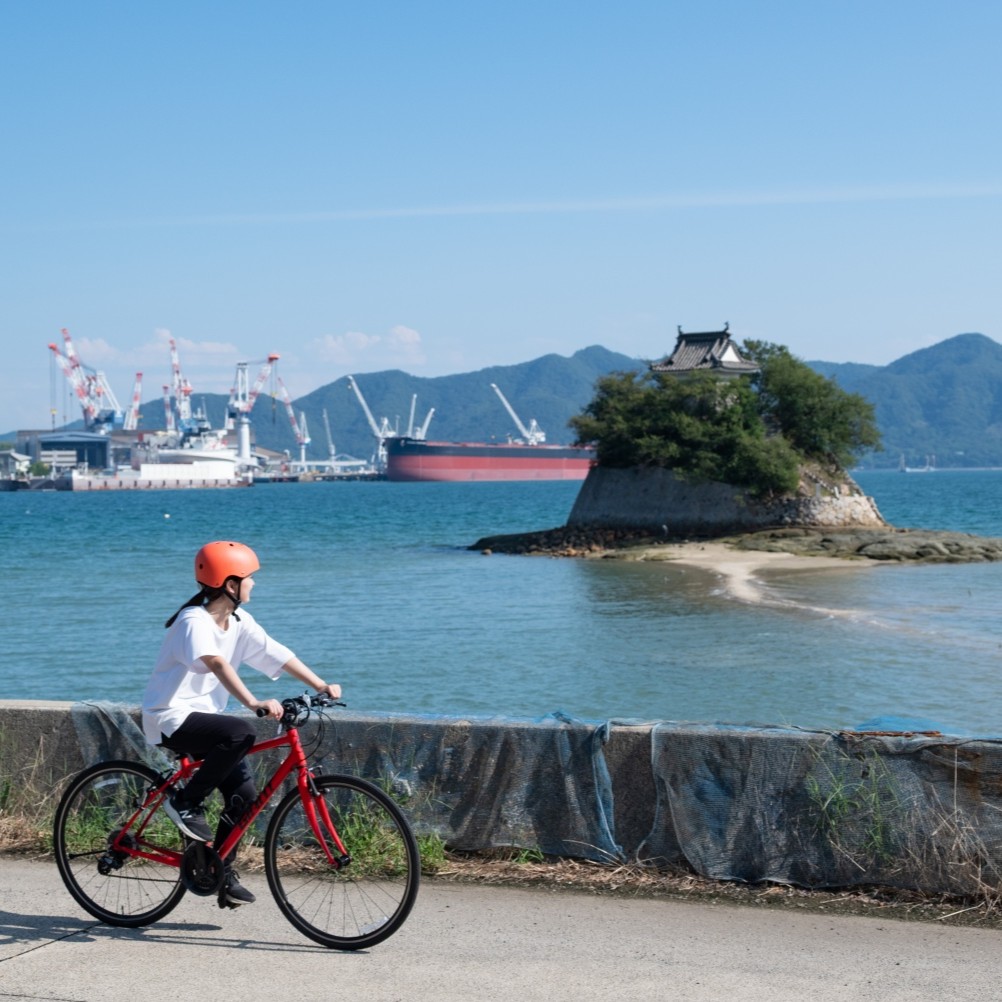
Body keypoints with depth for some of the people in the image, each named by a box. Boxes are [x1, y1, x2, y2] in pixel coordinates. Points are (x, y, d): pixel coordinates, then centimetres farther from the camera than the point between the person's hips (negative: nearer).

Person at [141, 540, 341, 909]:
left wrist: (321, 686, -4)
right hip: (171, 717, -8)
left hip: (202, 716, 8)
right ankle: (185, 803, -16)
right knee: (242, 733, -32)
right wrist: (255, 702, -50)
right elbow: (217, 664, -38)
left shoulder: (238, 621, 4)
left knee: (244, 794, -2)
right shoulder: (194, 622, -22)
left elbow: (277, 655, 5)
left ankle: (221, 872, 13)